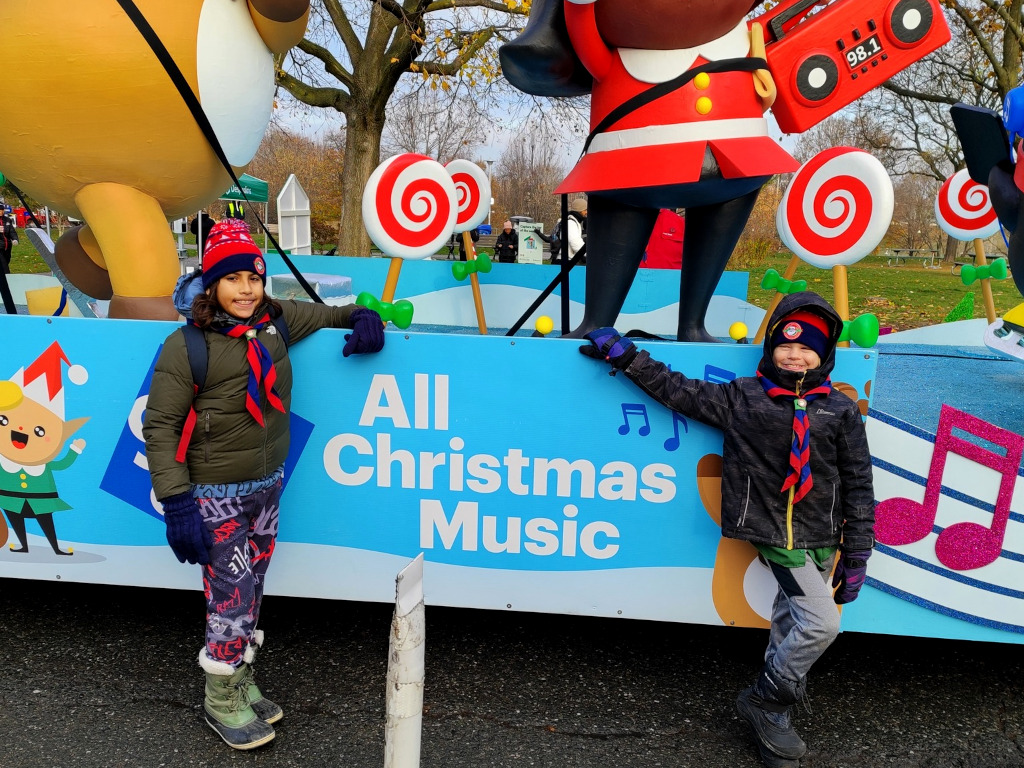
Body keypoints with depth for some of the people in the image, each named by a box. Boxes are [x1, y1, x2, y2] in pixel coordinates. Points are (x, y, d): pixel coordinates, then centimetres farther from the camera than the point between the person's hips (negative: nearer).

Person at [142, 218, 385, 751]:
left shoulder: (275, 321, 0)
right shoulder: (186, 347, -16)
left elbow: (325, 313, 20)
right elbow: (160, 426, -13)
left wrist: (362, 319, -1)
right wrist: (177, 503, -17)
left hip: (268, 485, 6)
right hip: (217, 496, -5)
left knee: (251, 591, 16)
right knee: (231, 597, 2)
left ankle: (240, 682, 36)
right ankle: (221, 701, 24)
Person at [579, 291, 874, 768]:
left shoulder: (841, 411, 3)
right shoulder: (742, 398, -2)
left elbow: (858, 487, 4)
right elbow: (681, 391, 1)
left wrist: (856, 557, 2)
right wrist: (626, 357, -4)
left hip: (820, 540, 4)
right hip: (774, 532, -3)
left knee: (789, 627, 12)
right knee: (820, 625, -12)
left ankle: (770, 719, 30)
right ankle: (765, 702, 11)